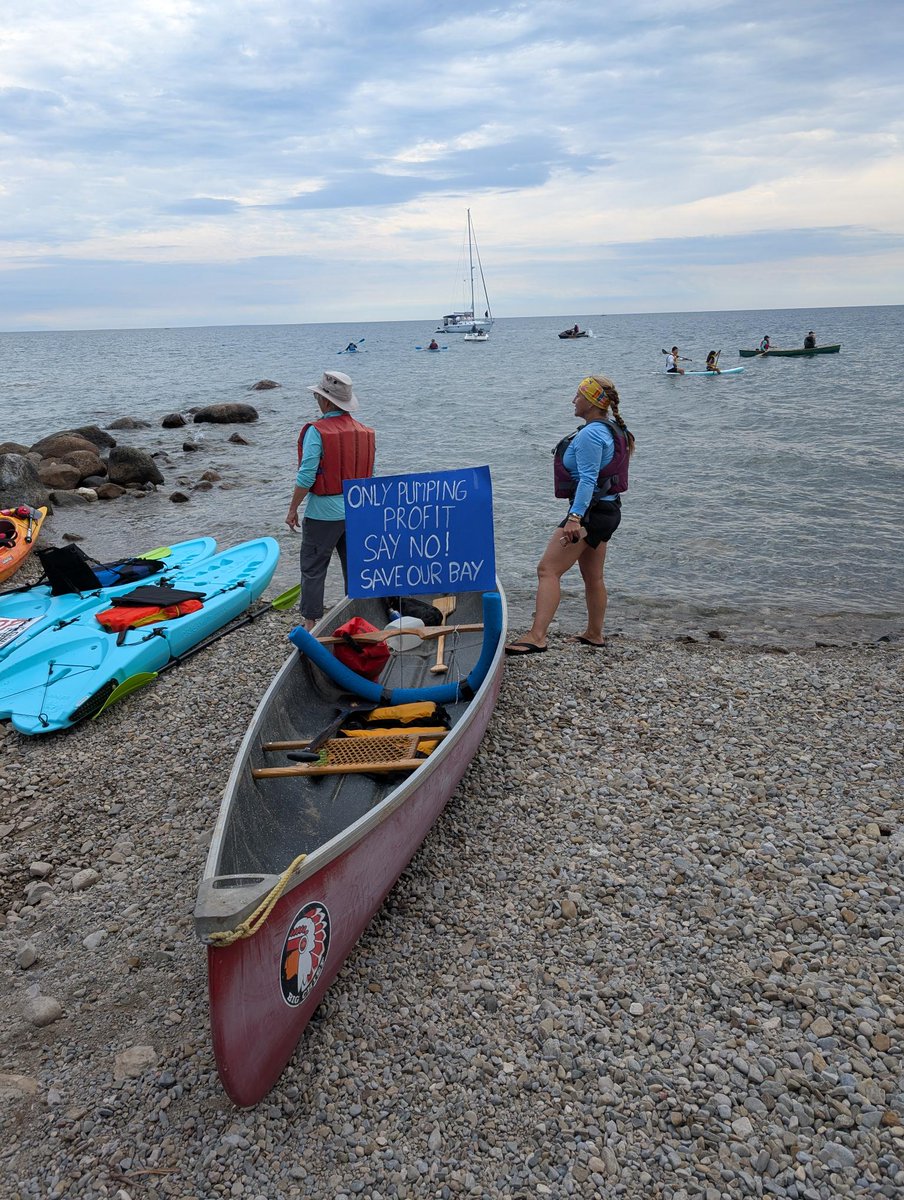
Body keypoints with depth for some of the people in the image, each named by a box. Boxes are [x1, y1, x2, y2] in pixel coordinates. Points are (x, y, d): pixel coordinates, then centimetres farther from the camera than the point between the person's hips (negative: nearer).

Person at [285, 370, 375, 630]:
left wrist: (292, 509, -7)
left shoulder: (317, 431, -15)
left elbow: (306, 476, -17)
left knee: (313, 569, 5)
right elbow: (369, 474, 7)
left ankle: (310, 623, 7)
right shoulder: (364, 432, 3)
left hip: (324, 513, -5)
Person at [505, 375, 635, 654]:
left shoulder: (591, 434, -18)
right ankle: (594, 634, 31)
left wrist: (574, 517, -32)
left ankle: (536, 637, -23)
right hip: (607, 510, 11)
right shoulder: (611, 429, 14)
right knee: (593, 577, 19)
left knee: (548, 570, -15)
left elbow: (588, 479, -26)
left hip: (590, 511, -11)